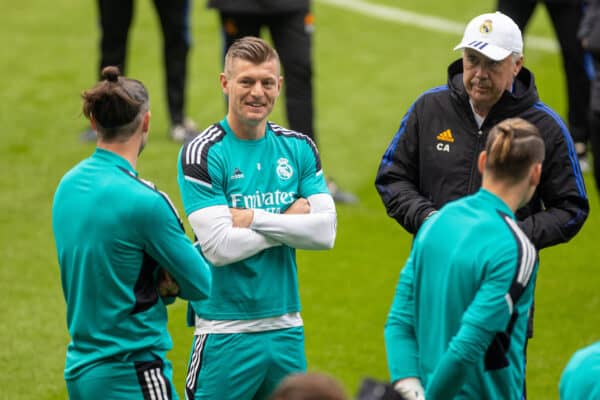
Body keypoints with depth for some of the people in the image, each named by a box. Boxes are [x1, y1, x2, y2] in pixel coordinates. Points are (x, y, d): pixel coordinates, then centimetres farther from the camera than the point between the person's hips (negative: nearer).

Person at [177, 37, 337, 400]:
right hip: (225, 332, -5)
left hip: (286, 327, 5)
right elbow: (219, 247, -16)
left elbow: (326, 231, -3)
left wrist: (255, 219, -12)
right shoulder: (202, 153, -8)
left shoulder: (299, 148, 7)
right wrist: (290, 221, -6)